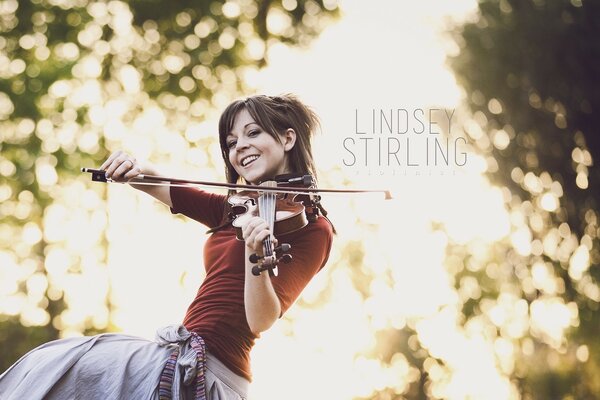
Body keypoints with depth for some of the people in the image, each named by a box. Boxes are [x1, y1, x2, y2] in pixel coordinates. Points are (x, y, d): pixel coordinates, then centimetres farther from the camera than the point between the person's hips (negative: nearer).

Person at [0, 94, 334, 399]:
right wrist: (133, 169, -1)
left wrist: (256, 252, -35)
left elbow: (261, 321, -17)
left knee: (49, 371, -12)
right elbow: (159, 187, 22)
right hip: (182, 356, 8)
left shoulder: (310, 227, -7)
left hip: (206, 371, -8)